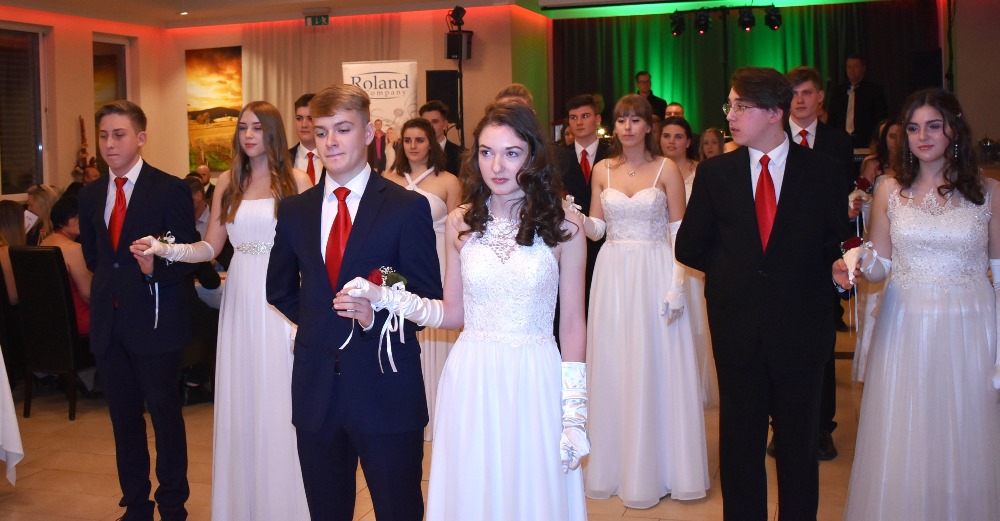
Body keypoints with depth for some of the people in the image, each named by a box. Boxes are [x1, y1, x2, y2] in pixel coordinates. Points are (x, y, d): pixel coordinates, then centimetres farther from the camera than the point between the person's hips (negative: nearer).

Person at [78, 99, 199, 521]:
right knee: (124, 416, 13)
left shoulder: (170, 190, -8)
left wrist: (156, 267, -26)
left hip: (154, 320, -5)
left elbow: (188, 256, -10)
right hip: (108, 323, 5)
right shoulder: (90, 194, 9)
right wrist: (109, 284, 13)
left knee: (165, 414, 5)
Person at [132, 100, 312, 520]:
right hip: (240, 299, 4)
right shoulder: (228, 182, 9)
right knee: (239, 397, 8)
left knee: (279, 399, 1)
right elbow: (210, 247, 7)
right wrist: (165, 248, -10)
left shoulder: (296, 181, -1)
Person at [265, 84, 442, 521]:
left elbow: (427, 299, -5)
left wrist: (376, 316, -21)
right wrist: (318, 321, 7)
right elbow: (280, 290, 20)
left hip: (386, 389, -4)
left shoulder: (408, 208, -4)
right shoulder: (294, 210, 8)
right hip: (316, 389, 4)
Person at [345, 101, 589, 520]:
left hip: (533, 383, -2)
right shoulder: (462, 224, 3)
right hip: (470, 382, 2)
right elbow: (453, 313, 8)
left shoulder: (563, 228, -4)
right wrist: (383, 297, -4)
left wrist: (574, 416, -3)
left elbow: (572, 325, -2)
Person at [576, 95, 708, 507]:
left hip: (655, 273, -3)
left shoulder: (666, 169, -2)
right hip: (613, 274, 3)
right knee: (614, 368, 7)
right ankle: (617, 462, 22)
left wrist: (676, 287, -12)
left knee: (656, 368, 2)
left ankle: (657, 466, 17)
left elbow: (679, 232, -4)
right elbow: (596, 228, 9)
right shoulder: (603, 170, 7)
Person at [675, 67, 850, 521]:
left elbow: (836, 245, 4)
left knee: (799, 440, 13)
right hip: (737, 326, 1)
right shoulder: (714, 172, 2)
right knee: (740, 439, 11)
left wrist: (840, 269, -14)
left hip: (800, 326, -1)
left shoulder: (820, 171, -1)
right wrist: (732, 271, 0)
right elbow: (688, 248, 6)